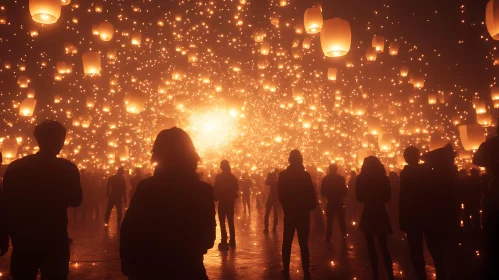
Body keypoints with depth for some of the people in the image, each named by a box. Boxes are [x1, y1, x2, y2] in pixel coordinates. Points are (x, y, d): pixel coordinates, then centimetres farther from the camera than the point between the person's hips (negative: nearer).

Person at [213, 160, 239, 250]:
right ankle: (232, 241, 21)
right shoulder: (233, 176, 3)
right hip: (230, 201, 5)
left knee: (222, 223, -1)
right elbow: (237, 188, 8)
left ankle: (224, 243, -5)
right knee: (231, 222, 16)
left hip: (222, 201, -5)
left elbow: (216, 189, -16)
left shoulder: (219, 177, -13)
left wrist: (216, 197, -1)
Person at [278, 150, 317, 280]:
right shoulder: (306, 175, -10)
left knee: (287, 243, 10)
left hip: (289, 213, 1)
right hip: (303, 213, -1)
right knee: (303, 243, 5)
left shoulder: (283, 175, -5)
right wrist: (311, 207, 8)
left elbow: (280, 195, 0)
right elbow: (311, 194, -9)